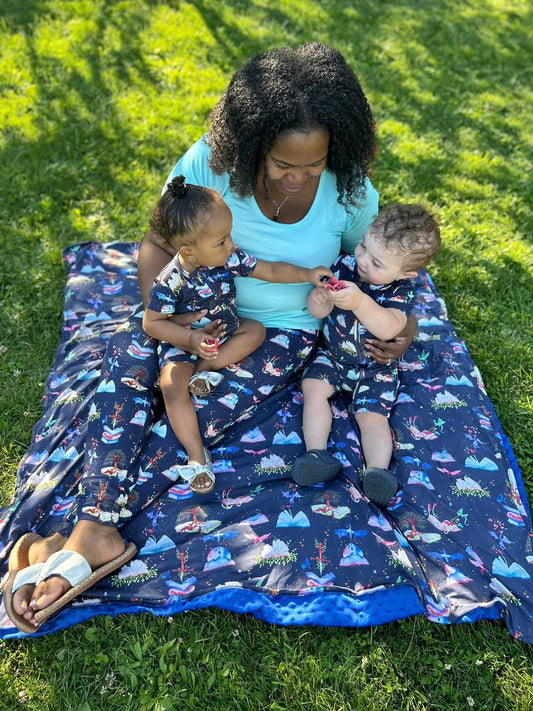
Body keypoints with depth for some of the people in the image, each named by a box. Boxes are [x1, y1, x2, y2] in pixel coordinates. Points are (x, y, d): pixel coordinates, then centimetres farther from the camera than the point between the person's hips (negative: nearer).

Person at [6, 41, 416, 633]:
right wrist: (163, 317, -22)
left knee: (190, 423, -24)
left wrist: (406, 321, -9)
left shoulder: (350, 194, -13)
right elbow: (157, 243, -5)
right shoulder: (210, 163, -16)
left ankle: (76, 537, -15)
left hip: (285, 331, -1)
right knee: (126, 350, -29)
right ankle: (95, 531, -31)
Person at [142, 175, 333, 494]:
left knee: (256, 330, -11)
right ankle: (197, 455, -19)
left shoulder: (230, 258, -16)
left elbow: (271, 270, -7)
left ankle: (207, 367, -14)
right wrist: (190, 338, -34)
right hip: (182, 343, -5)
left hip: (223, 332, 5)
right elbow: (152, 322, -21)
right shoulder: (171, 281, -29)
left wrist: (307, 274, -19)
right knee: (173, 386, -25)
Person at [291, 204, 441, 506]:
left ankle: (377, 470, -26)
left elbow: (390, 328, -37)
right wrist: (319, 300, -36)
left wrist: (360, 302, -51)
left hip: (376, 367, -2)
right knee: (313, 387, -20)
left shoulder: (401, 290, -18)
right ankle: (317, 453, -24)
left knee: (372, 415, -17)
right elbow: (319, 311, -10)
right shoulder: (345, 266, -11)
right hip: (332, 354, 3)